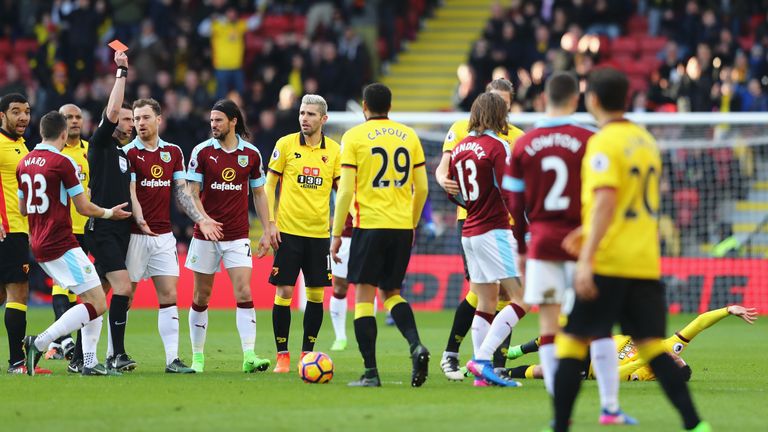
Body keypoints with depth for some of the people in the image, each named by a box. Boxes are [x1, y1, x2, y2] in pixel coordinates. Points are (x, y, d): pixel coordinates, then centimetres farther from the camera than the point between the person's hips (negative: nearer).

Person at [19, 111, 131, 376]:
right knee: (97, 304, -9)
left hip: (39, 245, 9)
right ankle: (39, 343, -17)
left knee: (93, 301, 14)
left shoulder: (24, 163, 10)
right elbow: (84, 207, -8)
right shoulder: (62, 163, -12)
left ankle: (89, 362, 6)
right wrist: (109, 213, 11)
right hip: (62, 245, -9)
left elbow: (22, 208, 21)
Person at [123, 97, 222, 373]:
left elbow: (181, 192, 12)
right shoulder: (128, 153, -4)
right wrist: (140, 222, -27)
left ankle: (172, 359, -4)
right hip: (135, 235, -4)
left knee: (169, 296, -2)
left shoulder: (173, 152, 11)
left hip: (164, 236, 4)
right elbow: (130, 193, -11)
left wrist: (199, 219, -1)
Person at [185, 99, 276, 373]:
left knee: (244, 294, -12)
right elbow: (192, 193, -3)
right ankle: (197, 357, 17)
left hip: (238, 237, 0)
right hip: (205, 235, 0)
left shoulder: (251, 154, 3)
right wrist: (203, 219, -20)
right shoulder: (202, 151, -2)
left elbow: (258, 193, 12)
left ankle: (249, 356, -16)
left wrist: (266, 231, 7)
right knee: (201, 297, 6)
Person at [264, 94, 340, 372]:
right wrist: (271, 222, -5)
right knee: (284, 292, -3)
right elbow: (269, 185, 3)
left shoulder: (333, 150, 4)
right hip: (288, 231, -2)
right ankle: (282, 355, 6)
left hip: (319, 232, 2)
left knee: (316, 294, 3)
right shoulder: (286, 144, -2)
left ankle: (308, 353, 14)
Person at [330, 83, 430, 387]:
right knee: (391, 293, 17)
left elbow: (346, 190, -8)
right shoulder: (408, 136, 9)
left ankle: (370, 372, -2)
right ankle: (416, 346, -7)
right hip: (402, 226, 4)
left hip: (369, 225, -4)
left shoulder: (354, 137, -3)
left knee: (364, 295, 3)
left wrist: (337, 233, -2)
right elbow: (421, 188, 10)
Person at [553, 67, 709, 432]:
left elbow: (606, 201, -21)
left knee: (571, 342, 2)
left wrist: (587, 257, -24)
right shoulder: (646, 140, 15)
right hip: (646, 262, 7)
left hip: (609, 264, -7)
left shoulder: (604, 143, -10)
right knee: (652, 345, 6)